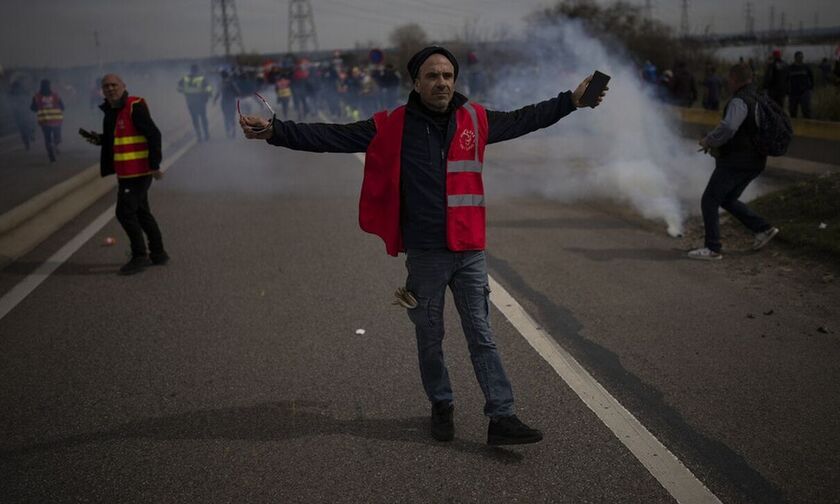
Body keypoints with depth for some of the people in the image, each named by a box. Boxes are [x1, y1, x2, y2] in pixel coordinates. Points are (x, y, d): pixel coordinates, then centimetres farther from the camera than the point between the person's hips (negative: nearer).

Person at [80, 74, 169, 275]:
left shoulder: (135, 107, -14)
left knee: (125, 212, -9)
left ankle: (139, 256, 1)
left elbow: (153, 135, -19)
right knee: (141, 212, 15)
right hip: (126, 172, 10)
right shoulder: (110, 111, 13)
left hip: (138, 171, -10)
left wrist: (154, 164, -21)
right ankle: (158, 254, 25)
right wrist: (99, 139, 5)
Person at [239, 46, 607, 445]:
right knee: (429, 338, 12)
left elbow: (523, 120, 19)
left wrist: (572, 100, 21)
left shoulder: (476, 120, 4)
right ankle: (441, 407, 32)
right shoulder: (392, 126, -5)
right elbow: (331, 137, -7)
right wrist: (274, 131, -15)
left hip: (469, 252, 2)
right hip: (423, 254, -1)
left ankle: (501, 418, 8)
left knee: (482, 337, 5)